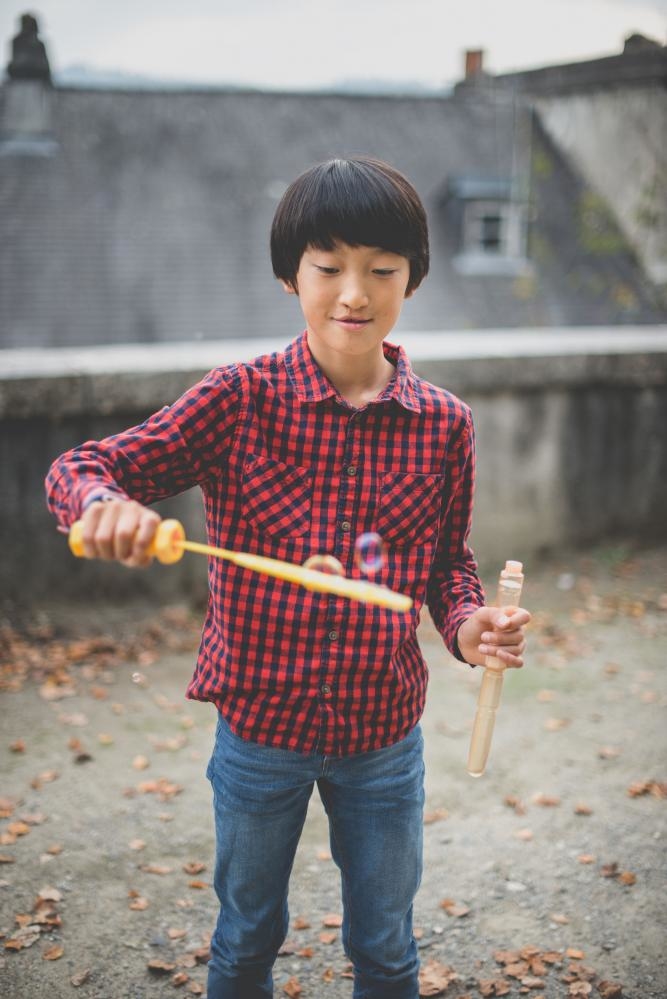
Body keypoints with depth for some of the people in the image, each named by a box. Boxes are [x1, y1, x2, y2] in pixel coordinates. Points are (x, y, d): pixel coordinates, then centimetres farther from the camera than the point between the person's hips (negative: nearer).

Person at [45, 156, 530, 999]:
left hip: (383, 737, 1)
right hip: (259, 728, -1)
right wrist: (104, 504, -36)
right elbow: (78, 468, -13)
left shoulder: (443, 424, -6)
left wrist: (468, 624, -16)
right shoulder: (241, 399, -13)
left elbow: (449, 559, 5)